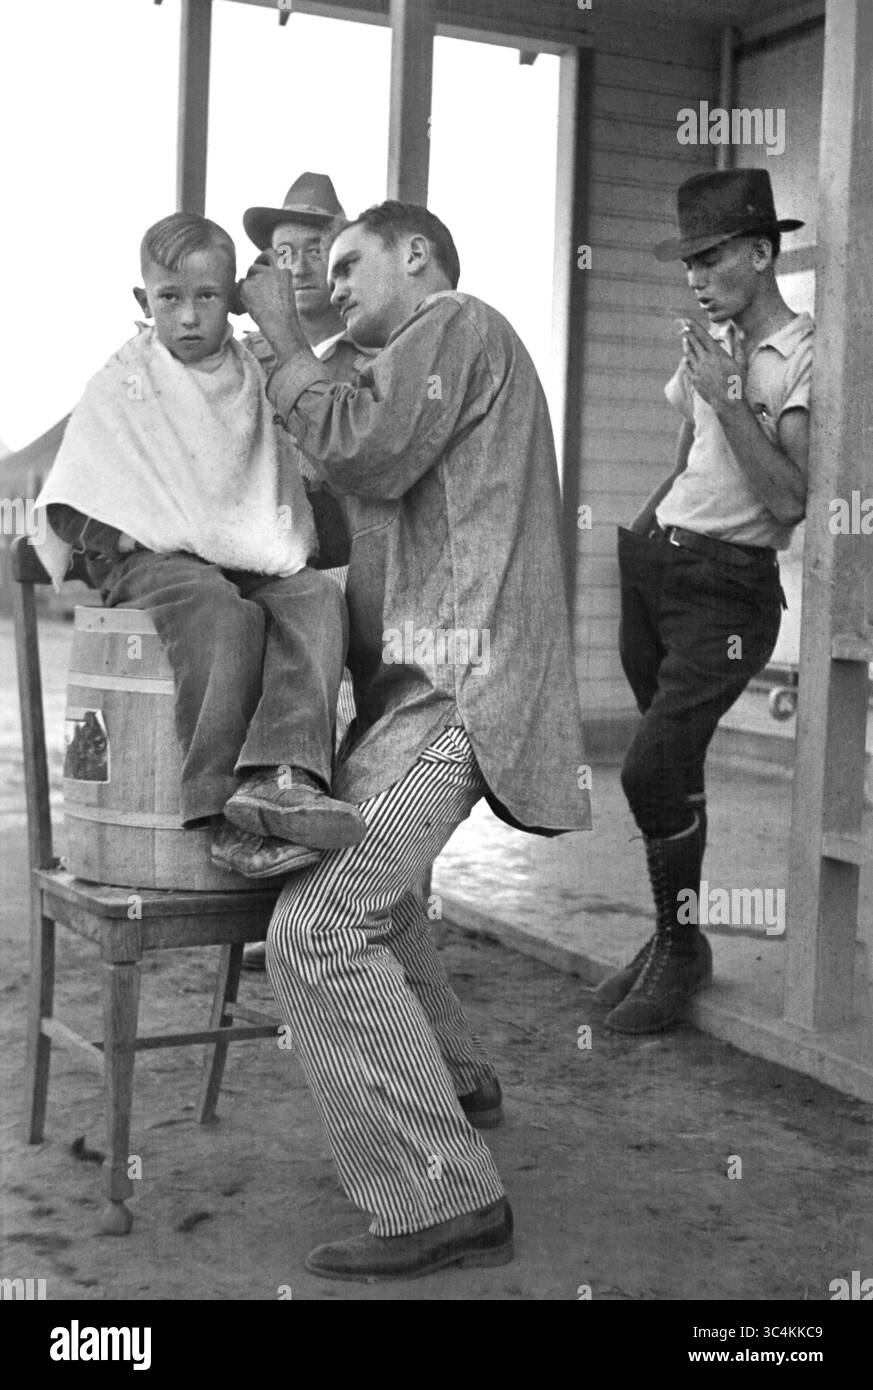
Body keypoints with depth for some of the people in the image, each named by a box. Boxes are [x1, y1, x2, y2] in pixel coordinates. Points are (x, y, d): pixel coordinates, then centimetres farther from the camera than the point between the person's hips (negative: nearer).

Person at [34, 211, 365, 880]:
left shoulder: (255, 380, 17)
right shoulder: (123, 383, 6)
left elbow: (284, 486, 23)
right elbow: (73, 508, 5)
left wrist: (280, 547, 8)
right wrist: (129, 545, -8)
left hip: (252, 562, 4)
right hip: (151, 561, -4)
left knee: (318, 598, -26)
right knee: (227, 616, -34)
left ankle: (283, 773, -43)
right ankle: (228, 817, -35)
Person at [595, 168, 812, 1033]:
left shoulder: (805, 359, -11)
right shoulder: (709, 346, 13)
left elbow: (790, 502, -21)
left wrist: (728, 398, -21)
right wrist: (647, 526, 15)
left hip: (727, 588, -7)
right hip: (656, 563, 7)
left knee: (652, 770, -14)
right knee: (671, 772, 8)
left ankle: (682, 947, 5)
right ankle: (673, 943, 20)